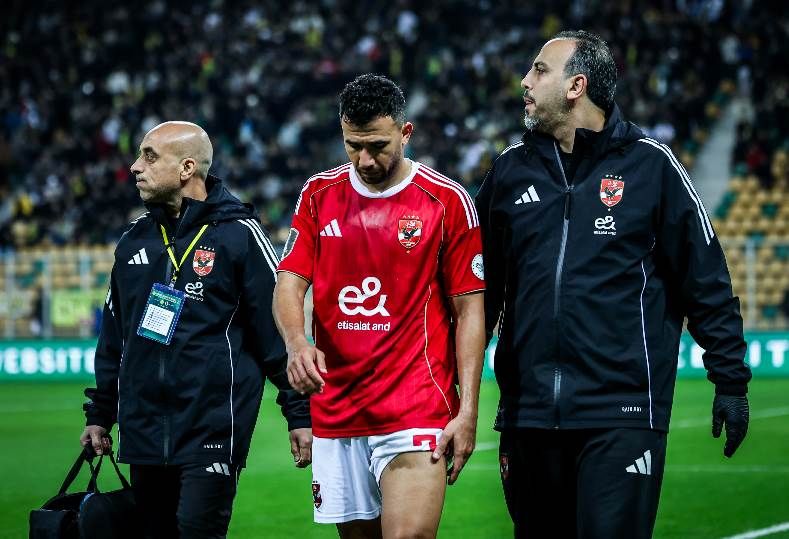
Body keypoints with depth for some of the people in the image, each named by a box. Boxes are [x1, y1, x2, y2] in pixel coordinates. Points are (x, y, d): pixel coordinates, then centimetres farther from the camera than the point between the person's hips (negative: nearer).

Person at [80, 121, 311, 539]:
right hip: (143, 433, 6)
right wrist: (99, 414, 22)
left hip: (212, 430, -6)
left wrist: (300, 414, -7)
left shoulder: (238, 234, -5)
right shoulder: (134, 241, 14)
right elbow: (114, 336, 23)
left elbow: (279, 327, -5)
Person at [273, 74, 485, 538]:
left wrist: (468, 412, -8)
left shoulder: (448, 201, -3)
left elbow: (469, 310, -2)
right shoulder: (319, 195, 8)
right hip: (335, 410, 4)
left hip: (417, 410, -4)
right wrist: (297, 343, -17)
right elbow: (290, 283, 5)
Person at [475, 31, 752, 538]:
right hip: (529, 415, 4)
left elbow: (706, 282, 1)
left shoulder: (650, 164, 0)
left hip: (621, 414, -4)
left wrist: (731, 380, -1)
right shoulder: (511, 170, 11)